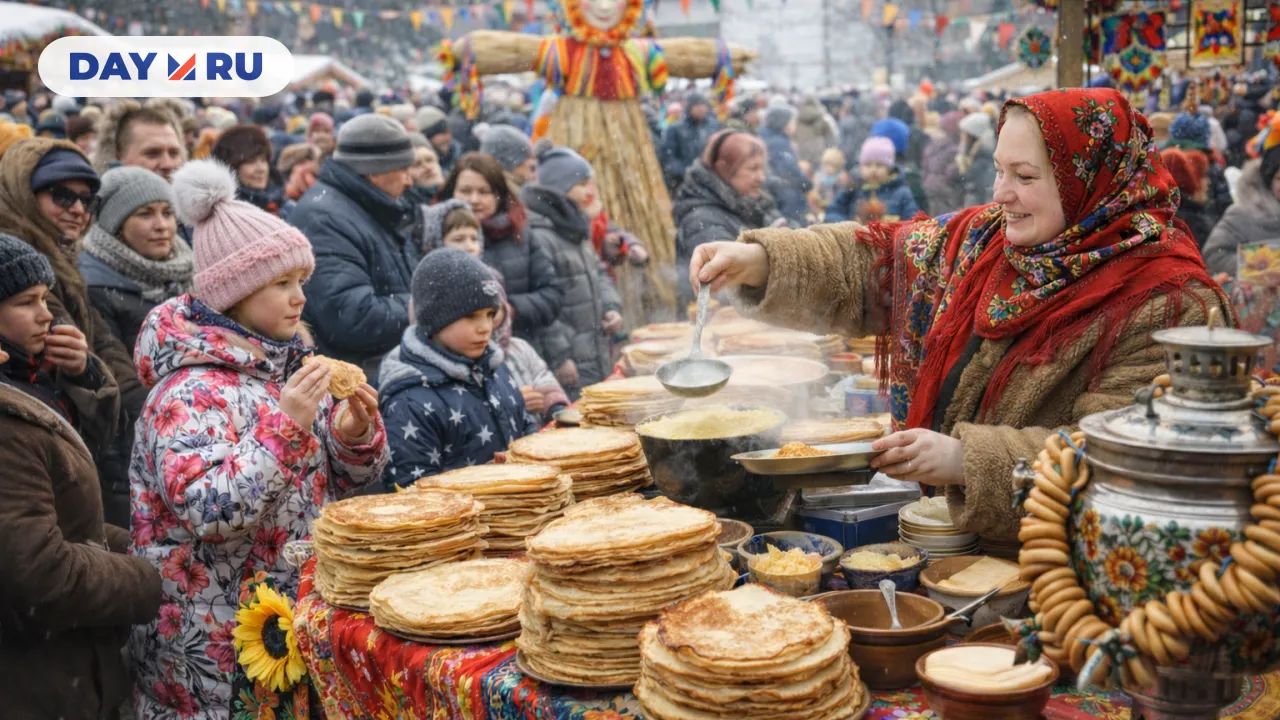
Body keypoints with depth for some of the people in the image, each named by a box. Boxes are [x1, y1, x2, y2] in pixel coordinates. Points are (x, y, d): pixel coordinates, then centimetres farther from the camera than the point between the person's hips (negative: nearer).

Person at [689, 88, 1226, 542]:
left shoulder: (1161, 300, -15)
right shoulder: (986, 237, 7)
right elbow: (872, 267, 11)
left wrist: (969, 460, -28)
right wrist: (759, 261, -4)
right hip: (944, 531, 6)